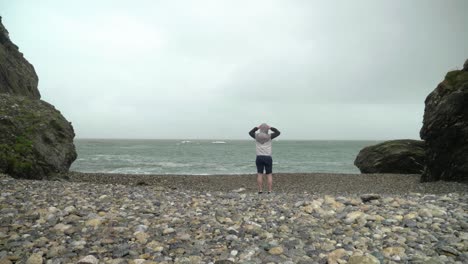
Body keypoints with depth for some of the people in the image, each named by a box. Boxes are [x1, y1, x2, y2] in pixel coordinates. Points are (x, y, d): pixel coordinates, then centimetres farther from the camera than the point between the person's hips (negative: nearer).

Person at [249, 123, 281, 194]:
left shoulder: (256, 136, 0)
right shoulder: (269, 136, -6)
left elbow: (250, 132, 21)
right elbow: (278, 132, 7)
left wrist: (257, 128, 19)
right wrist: (271, 128, 8)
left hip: (259, 158, 2)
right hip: (268, 158, -2)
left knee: (259, 174, 5)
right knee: (269, 175, 3)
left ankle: (260, 190, 4)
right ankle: (269, 191, 1)